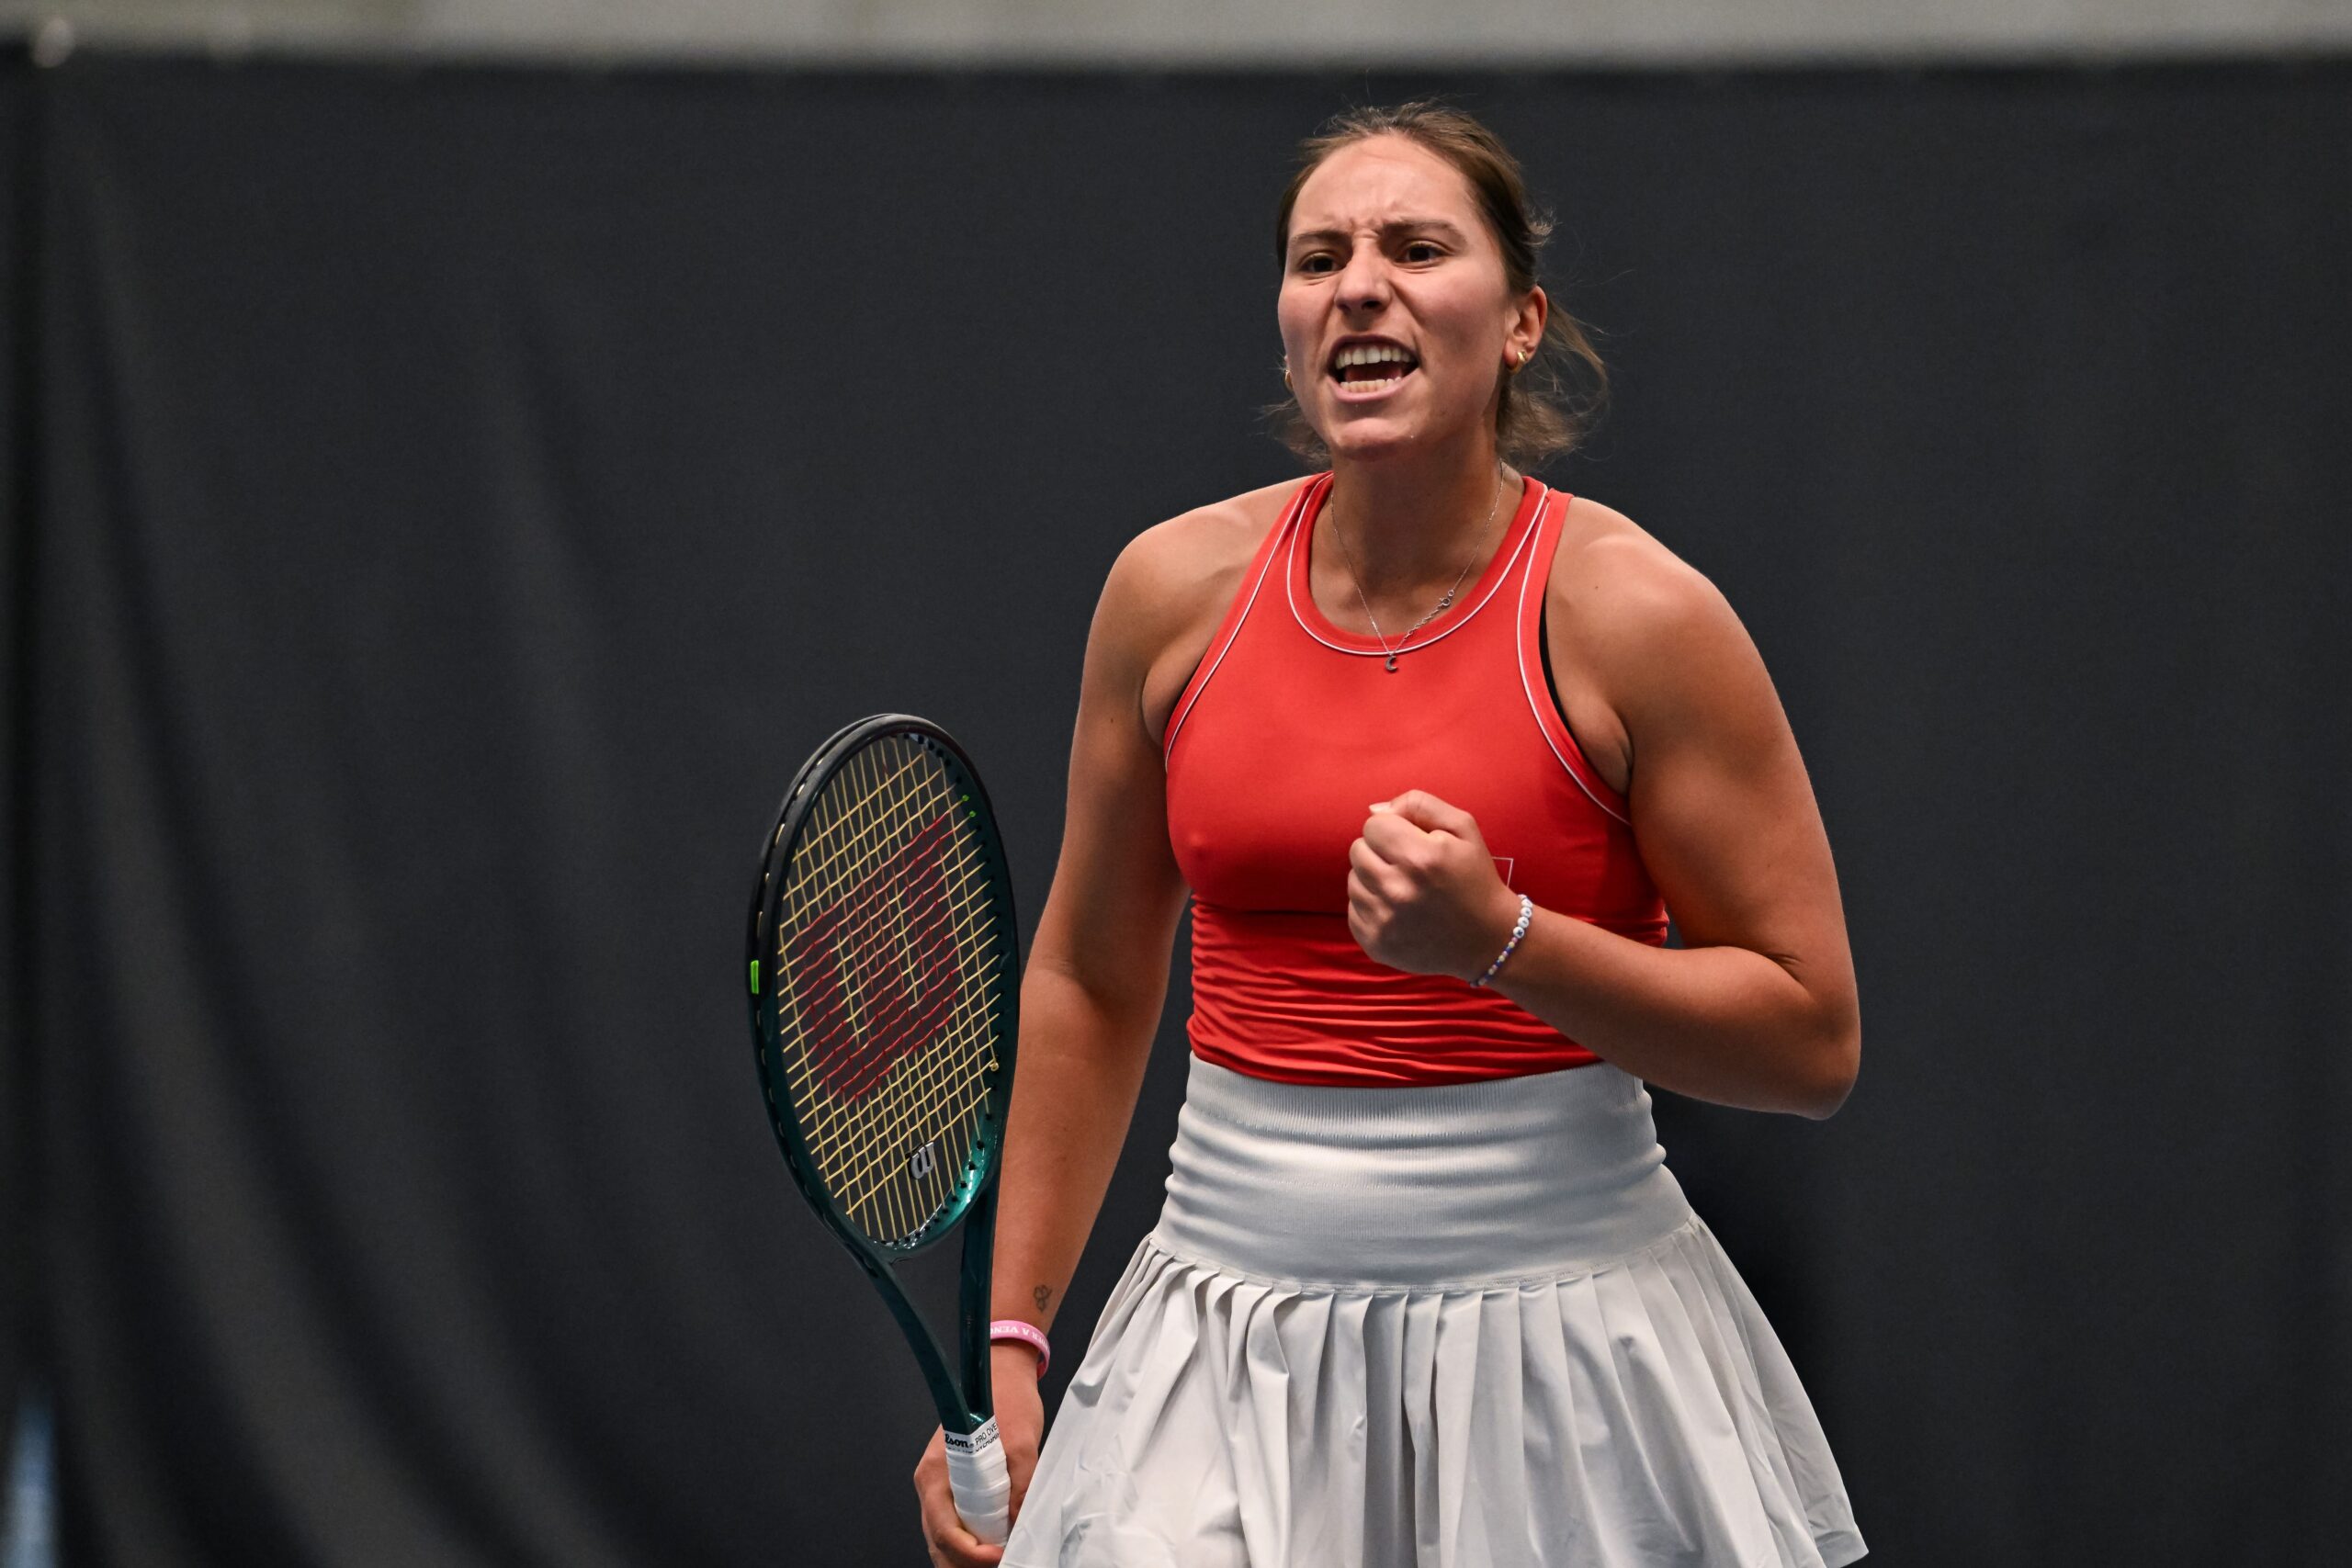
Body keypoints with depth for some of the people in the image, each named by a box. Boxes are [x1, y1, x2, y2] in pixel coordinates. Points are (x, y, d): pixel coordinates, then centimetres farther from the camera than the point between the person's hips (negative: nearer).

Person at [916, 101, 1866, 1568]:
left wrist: (1500, 938, -19)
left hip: (1557, 1325, -2)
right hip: (1233, 1337, 3)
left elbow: (1815, 1039, -7)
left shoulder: (1633, 614, -8)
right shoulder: (1177, 589, 2)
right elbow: (1087, 986, 13)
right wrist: (1007, 1337, 10)